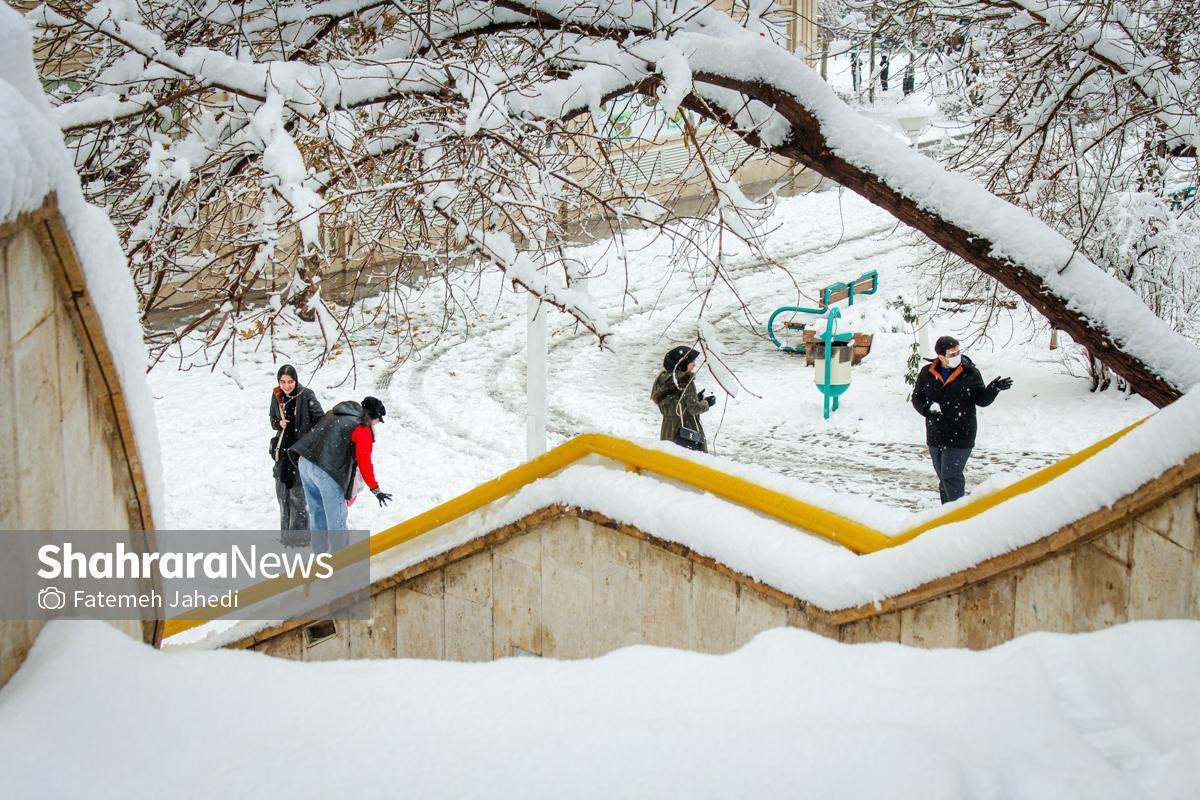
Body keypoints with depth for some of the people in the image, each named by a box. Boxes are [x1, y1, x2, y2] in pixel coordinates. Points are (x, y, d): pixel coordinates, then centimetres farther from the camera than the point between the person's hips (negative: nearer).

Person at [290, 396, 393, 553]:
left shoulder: (336, 414, 19)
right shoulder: (363, 429, -4)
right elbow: (364, 462, -8)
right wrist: (375, 489, -2)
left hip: (305, 462, 8)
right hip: (327, 471, -8)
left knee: (316, 511, 21)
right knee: (336, 517, 5)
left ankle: (320, 553, 33)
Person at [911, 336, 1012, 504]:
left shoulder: (970, 373, -4)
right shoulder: (927, 374, 2)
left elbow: (981, 399, -3)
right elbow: (917, 397, 8)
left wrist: (994, 388, -23)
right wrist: (928, 408, -13)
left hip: (960, 437, -4)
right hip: (935, 435, 4)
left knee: (951, 476, -12)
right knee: (942, 476, 13)